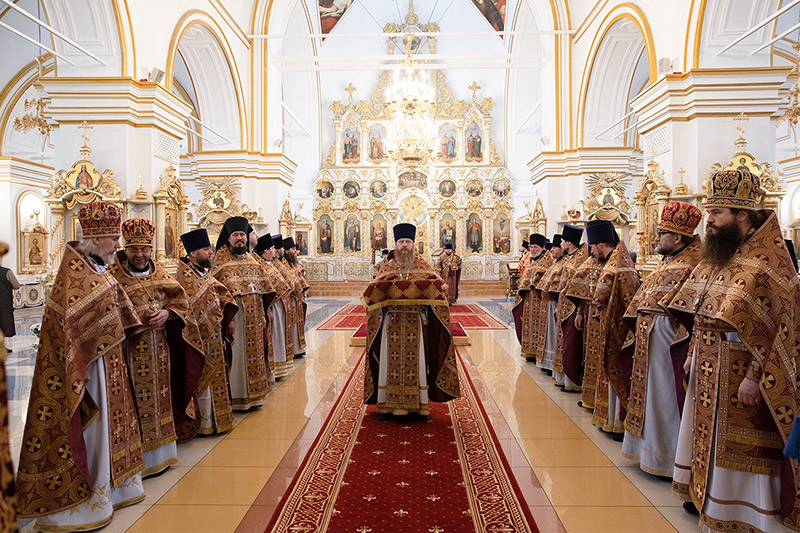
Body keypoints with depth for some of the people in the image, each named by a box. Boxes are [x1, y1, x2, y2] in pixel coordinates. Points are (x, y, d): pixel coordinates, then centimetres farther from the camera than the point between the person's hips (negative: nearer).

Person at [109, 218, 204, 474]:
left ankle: (159, 453, 25)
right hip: (131, 350, -5)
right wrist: (137, 318, -22)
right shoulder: (114, 275, -4)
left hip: (159, 350, 5)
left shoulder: (160, 273, 9)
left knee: (159, 397, 12)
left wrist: (166, 313, -13)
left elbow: (181, 301, 5)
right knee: (137, 402, -3)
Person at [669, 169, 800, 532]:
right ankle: (705, 493, 34)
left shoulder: (768, 261, -16)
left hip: (740, 375, -8)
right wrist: (693, 353, 13)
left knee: (739, 448, 4)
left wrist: (755, 377, -22)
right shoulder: (714, 257, 9)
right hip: (707, 369, 8)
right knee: (708, 433, 18)